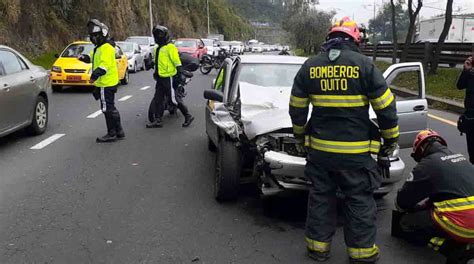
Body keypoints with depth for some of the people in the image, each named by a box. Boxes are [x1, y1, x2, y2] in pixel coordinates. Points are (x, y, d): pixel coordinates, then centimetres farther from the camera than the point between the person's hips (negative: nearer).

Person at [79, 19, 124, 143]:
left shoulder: (106, 47, -15)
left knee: (108, 108, -5)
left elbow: (105, 64, -26)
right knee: (111, 108, 15)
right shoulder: (99, 47, 18)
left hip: (106, 84, -10)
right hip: (104, 83, 10)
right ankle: (119, 132, 23)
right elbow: (92, 58, 27)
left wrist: (96, 74, -34)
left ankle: (112, 134, 1)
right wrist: (84, 57, 7)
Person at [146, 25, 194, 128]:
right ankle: (158, 120, 17)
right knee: (158, 99, 9)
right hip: (161, 77, 9)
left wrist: (179, 73, -22)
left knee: (175, 98, -5)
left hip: (169, 78, -9)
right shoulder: (158, 48, 17)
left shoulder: (170, 47, -12)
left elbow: (177, 61, -17)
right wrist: (155, 72, 32)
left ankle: (188, 116, 7)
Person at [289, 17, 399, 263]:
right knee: (360, 200, 10)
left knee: (320, 196, 15)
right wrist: (391, 139, 9)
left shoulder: (309, 66, 2)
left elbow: (297, 109, 8)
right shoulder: (364, 65, -7)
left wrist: (299, 136, 23)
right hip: (356, 151, -3)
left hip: (319, 148, 3)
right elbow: (386, 107, -5)